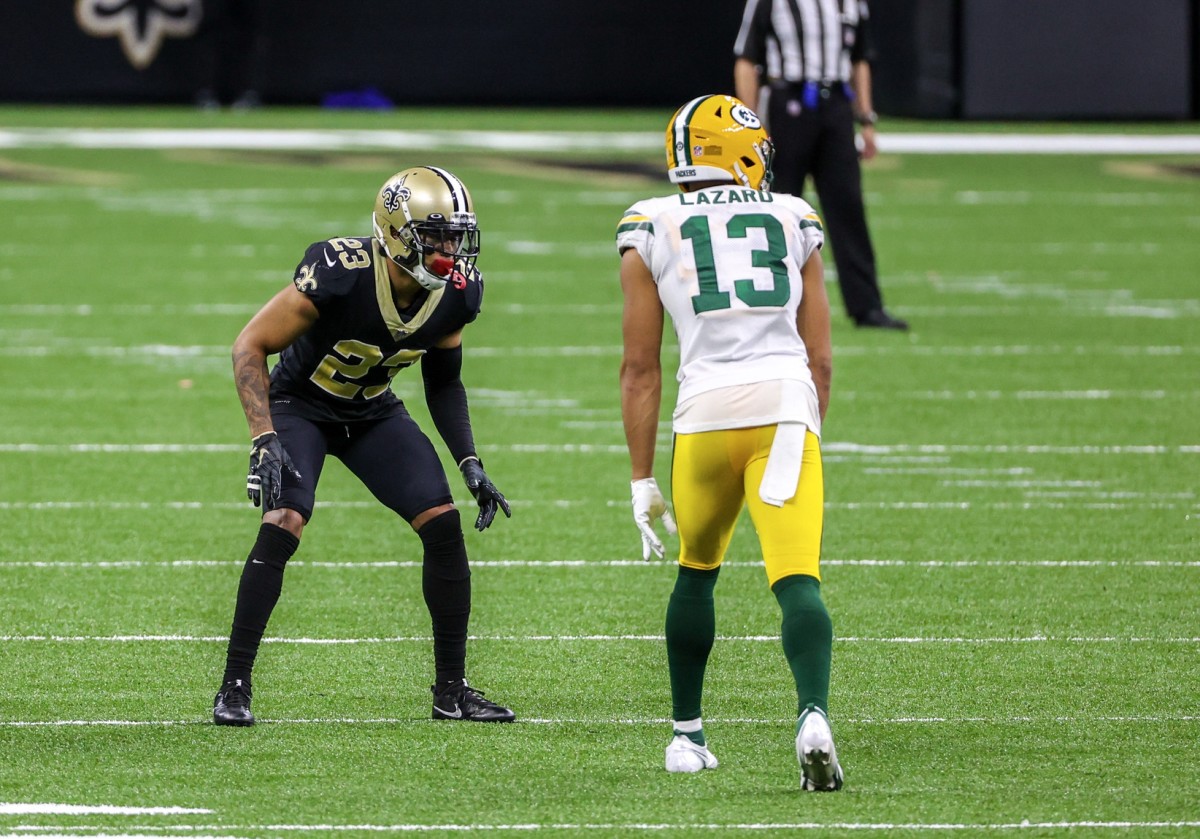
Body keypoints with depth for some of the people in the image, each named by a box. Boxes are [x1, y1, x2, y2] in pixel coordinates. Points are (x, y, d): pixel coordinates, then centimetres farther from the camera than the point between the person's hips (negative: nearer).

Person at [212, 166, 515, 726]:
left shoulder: (457, 292, -15)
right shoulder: (340, 274, -33)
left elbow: (443, 382, 4)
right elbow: (250, 347, -25)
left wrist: (469, 463, -4)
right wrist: (264, 441, -33)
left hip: (373, 412, 5)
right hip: (301, 403, -5)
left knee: (444, 525, -7)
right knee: (283, 524, -25)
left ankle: (452, 690, 6)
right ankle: (234, 687, -15)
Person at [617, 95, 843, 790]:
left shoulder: (651, 230, 13)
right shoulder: (793, 221, 17)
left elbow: (641, 367, 11)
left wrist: (643, 479, 14)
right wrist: (803, 441, 30)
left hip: (707, 414, 0)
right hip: (789, 404, 0)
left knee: (697, 570, 24)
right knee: (798, 581, -11)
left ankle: (687, 734, 32)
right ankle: (814, 717, -35)